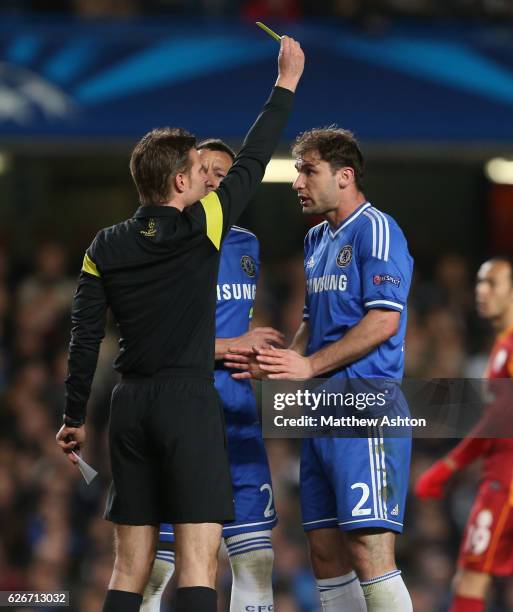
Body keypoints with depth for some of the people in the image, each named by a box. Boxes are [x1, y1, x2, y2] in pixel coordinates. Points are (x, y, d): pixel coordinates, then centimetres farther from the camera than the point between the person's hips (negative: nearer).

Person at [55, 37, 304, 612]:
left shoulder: (103, 248, 6)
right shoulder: (202, 226, -5)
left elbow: (85, 338, 6)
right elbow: (251, 162, 4)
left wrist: (74, 417, 13)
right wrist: (286, 84, 15)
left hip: (130, 405, 5)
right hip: (189, 403, -5)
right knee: (197, 565, -8)